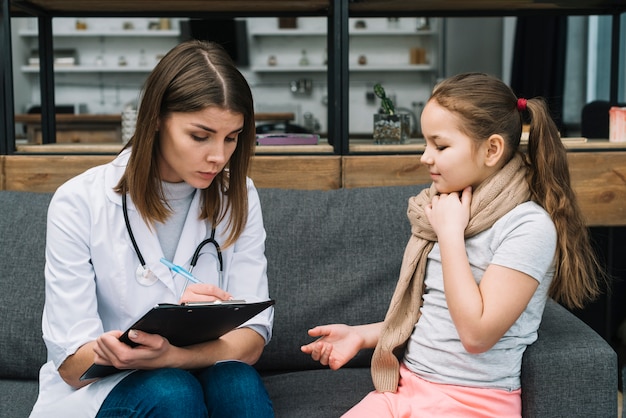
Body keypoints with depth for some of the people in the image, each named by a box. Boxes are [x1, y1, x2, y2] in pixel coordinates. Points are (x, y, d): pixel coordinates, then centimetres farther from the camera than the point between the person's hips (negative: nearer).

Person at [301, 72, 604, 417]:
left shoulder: (529, 226, -14)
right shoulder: (445, 208, 9)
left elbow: (476, 332, -20)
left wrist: (450, 233, -16)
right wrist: (361, 335, 6)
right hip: (407, 387, 7)